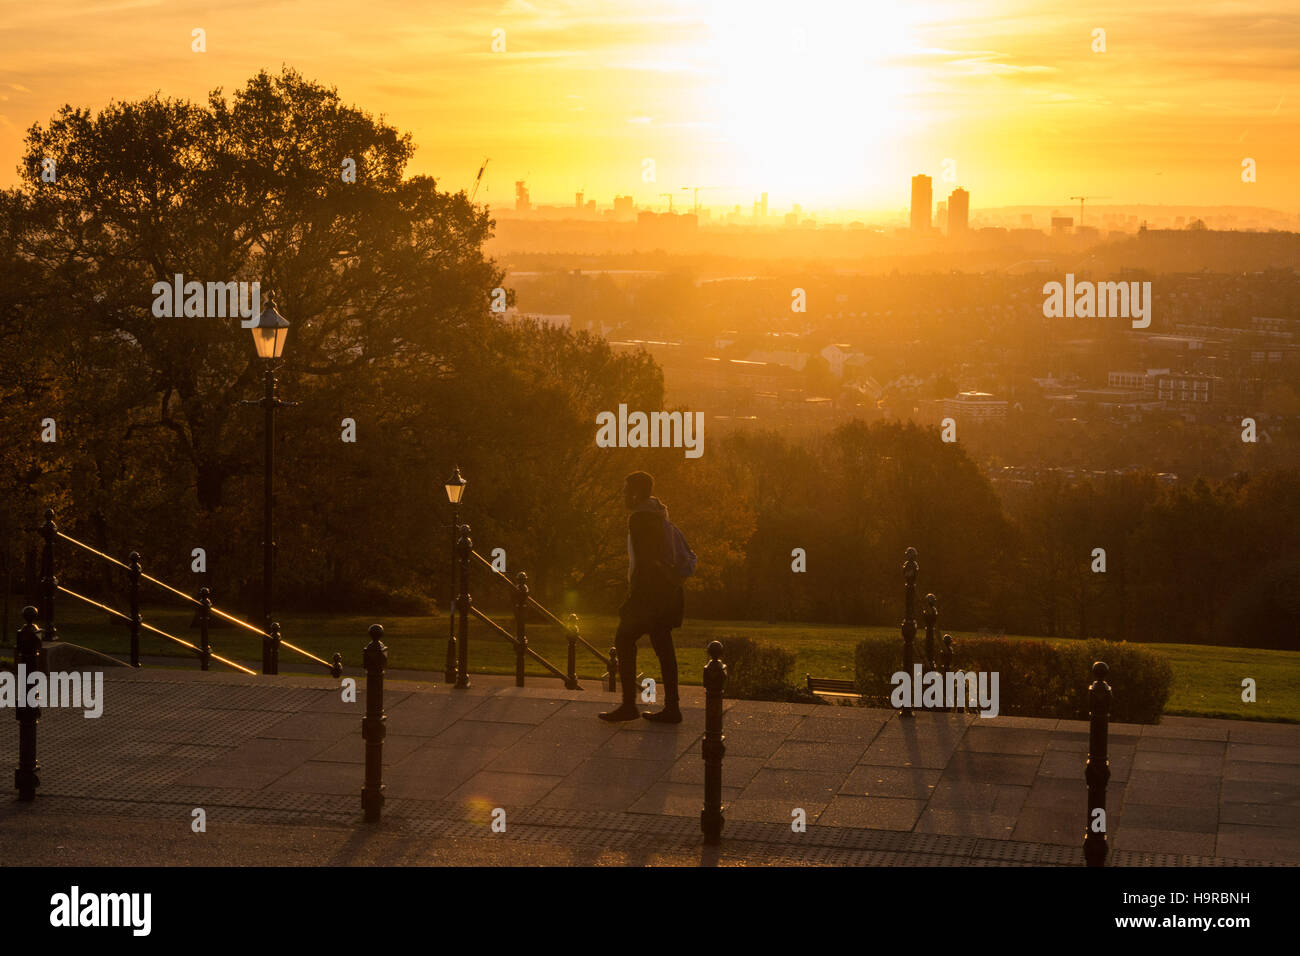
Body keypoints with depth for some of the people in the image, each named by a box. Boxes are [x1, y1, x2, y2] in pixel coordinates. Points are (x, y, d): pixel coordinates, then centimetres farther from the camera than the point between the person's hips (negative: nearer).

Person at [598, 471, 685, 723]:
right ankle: (671, 708, 8)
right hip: (666, 588, 9)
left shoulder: (639, 518, -13)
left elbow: (644, 560, -20)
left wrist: (635, 595, -19)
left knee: (624, 641, -3)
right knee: (663, 646, 9)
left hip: (649, 588, -9)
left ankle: (628, 705, -4)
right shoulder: (658, 514, 16)